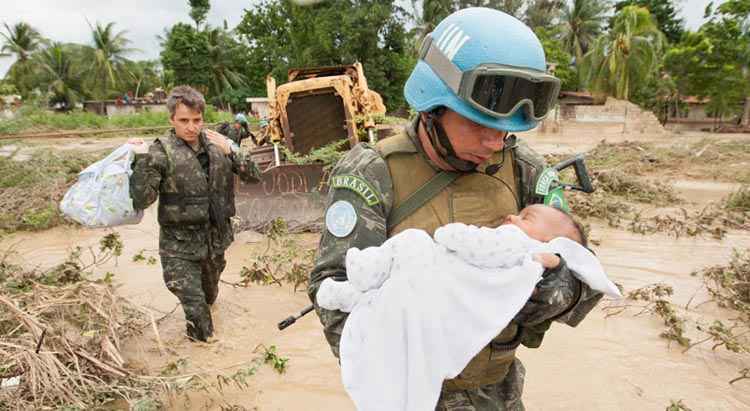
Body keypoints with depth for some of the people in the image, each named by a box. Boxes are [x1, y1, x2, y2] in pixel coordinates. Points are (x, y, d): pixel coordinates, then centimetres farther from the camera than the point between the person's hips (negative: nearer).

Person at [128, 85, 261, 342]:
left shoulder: (216, 145, 0)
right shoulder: (161, 153, -13)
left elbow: (253, 177, 0)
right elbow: (141, 201, -19)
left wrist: (230, 153, -14)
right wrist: (142, 159, -27)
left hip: (216, 240, 4)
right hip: (179, 246, -4)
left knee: (209, 295, 26)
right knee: (195, 310, -3)